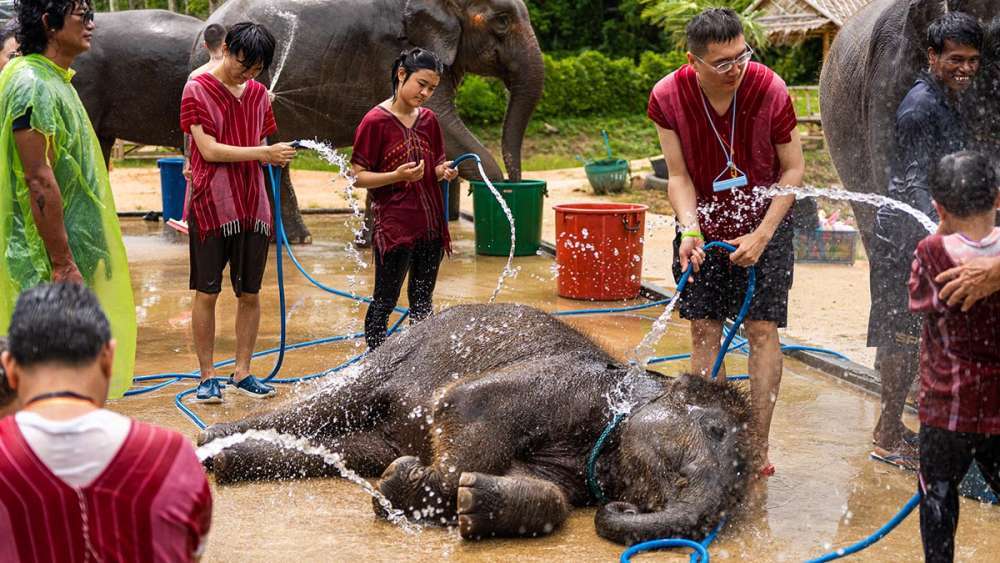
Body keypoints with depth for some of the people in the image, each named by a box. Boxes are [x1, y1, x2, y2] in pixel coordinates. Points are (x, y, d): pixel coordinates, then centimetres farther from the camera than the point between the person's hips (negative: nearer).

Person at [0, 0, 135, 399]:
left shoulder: (54, 81, 15)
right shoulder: (32, 85, -17)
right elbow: (39, 180, -22)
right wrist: (63, 264, -23)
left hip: (70, 252, 10)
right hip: (47, 260, -10)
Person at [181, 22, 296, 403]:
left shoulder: (258, 93, 12)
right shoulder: (197, 89, -5)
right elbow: (209, 149, -13)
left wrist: (275, 157, -1)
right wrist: (263, 152, -18)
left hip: (253, 207, 5)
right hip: (212, 204, -5)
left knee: (250, 293, 8)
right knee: (207, 293, 1)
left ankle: (242, 372, 18)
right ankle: (207, 376, 9)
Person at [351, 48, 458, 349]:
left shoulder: (429, 120, 10)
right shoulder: (375, 121, -9)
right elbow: (359, 177, -9)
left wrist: (443, 172, -4)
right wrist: (397, 176, -24)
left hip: (430, 226, 6)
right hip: (394, 228, -6)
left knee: (422, 302, 12)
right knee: (384, 302, 0)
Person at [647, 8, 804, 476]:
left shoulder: (770, 90, -21)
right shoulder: (668, 97, -16)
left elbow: (793, 169, -10)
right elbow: (679, 176, -9)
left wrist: (761, 236, -16)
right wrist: (690, 231, -24)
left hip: (763, 224, -2)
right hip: (704, 223, 2)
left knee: (762, 329, -5)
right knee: (704, 330, 2)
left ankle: (759, 446, 1)